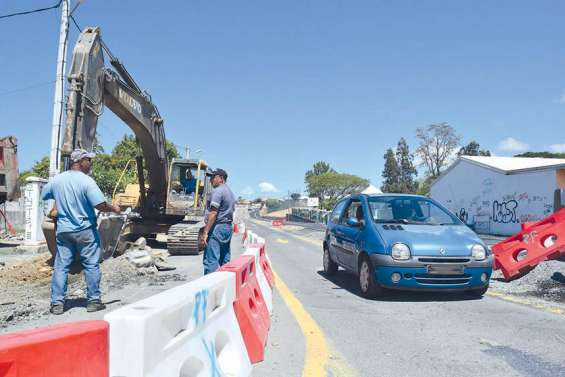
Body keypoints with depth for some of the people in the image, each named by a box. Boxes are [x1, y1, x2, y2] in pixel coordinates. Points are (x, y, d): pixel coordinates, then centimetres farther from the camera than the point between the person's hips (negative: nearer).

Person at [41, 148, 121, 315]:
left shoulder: (56, 179, 3)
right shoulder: (86, 181, -16)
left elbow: (42, 197, 17)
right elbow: (100, 205, -21)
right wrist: (114, 208, -3)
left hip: (63, 230, 5)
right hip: (85, 231, -5)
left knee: (60, 266, 9)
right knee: (91, 266, 6)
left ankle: (57, 303, 11)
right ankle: (93, 301, 11)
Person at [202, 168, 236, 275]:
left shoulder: (217, 191, -11)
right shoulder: (231, 193, 20)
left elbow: (213, 213, -18)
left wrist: (205, 232, -19)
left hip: (217, 227, -10)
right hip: (228, 227, 10)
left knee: (210, 261, -10)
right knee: (225, 260, 12)